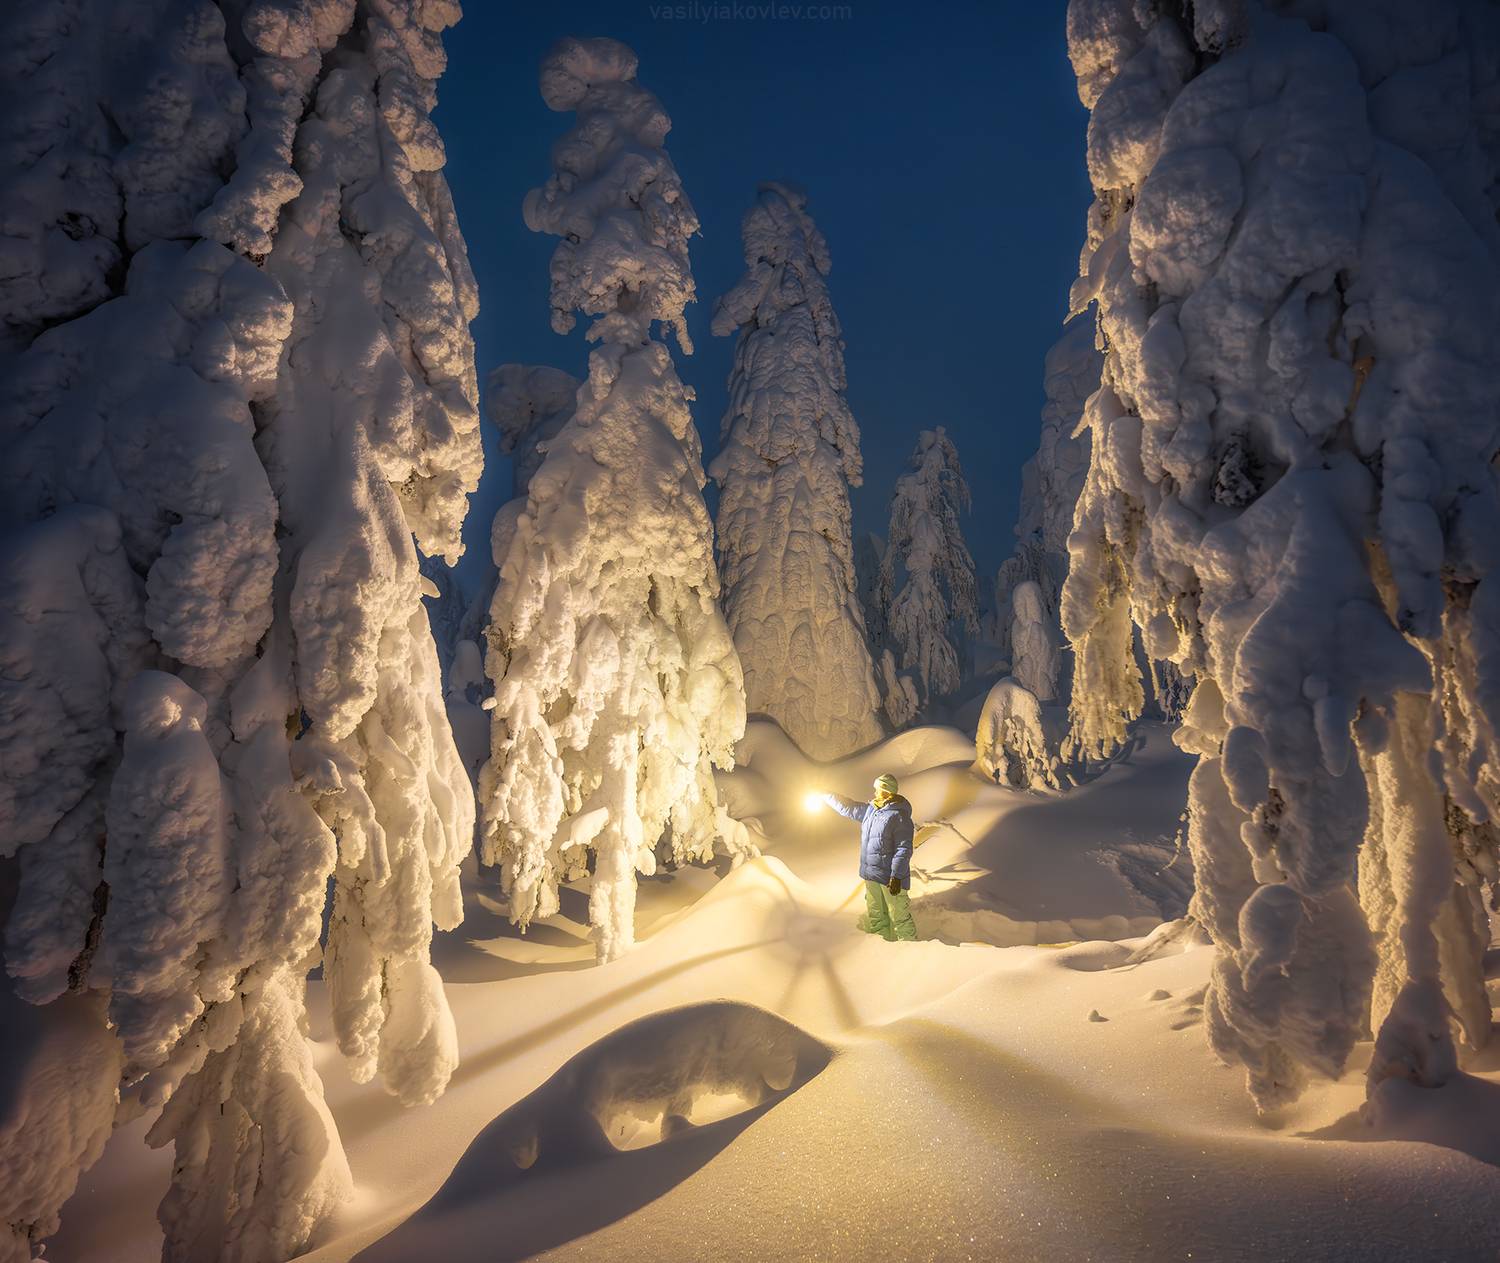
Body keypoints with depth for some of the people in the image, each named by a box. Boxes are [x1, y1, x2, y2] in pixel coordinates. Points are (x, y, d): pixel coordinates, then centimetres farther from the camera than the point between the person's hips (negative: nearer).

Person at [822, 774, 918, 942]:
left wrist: (897, 876, -23)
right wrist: (827, 795, 22)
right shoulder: (869, 810, 7)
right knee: (875, 915, 19)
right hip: (871, 875, 8)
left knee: (899, 917, -3)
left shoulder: (899, 816, -17)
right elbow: (847, 807, 21)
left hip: (891, 877, -8)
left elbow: (904, 849, -20)